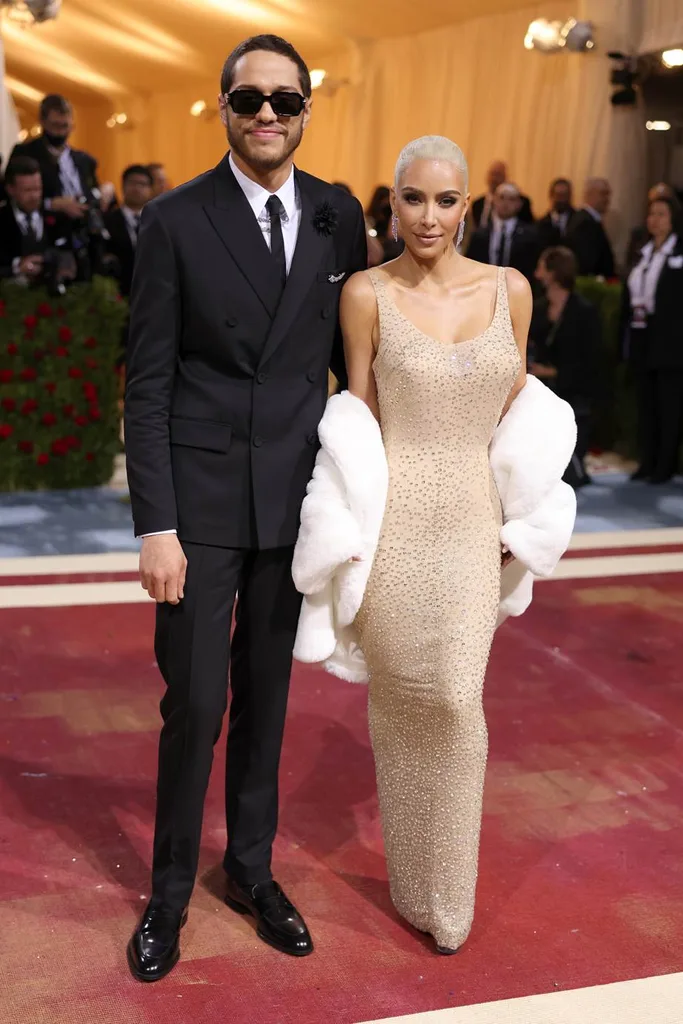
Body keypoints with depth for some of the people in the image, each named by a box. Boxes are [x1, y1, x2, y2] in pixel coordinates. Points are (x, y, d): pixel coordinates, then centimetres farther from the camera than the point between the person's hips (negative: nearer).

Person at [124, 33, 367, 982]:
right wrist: (155, 526, -12)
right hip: (202, 493, -3)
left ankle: (251, 868, 33)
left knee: (267, 692, 14)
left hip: (296, 494, 3)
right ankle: (171, 888, 24)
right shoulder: (175, 221, -5)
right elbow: (148, 382, -7)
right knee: (196, 700, 2)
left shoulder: (337, 216, 3)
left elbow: (350, 350, 11)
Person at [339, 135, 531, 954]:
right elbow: (359, 418, 0)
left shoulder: (510, 289, 3)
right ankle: (410, 880, 30)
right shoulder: (368, 294, -5)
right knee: (401, 697, 9)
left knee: (456, 700, -1)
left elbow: (516, 409, 11)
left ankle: (449, 895, 21)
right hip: (394, 517, -2)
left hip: (474, 517, 2)